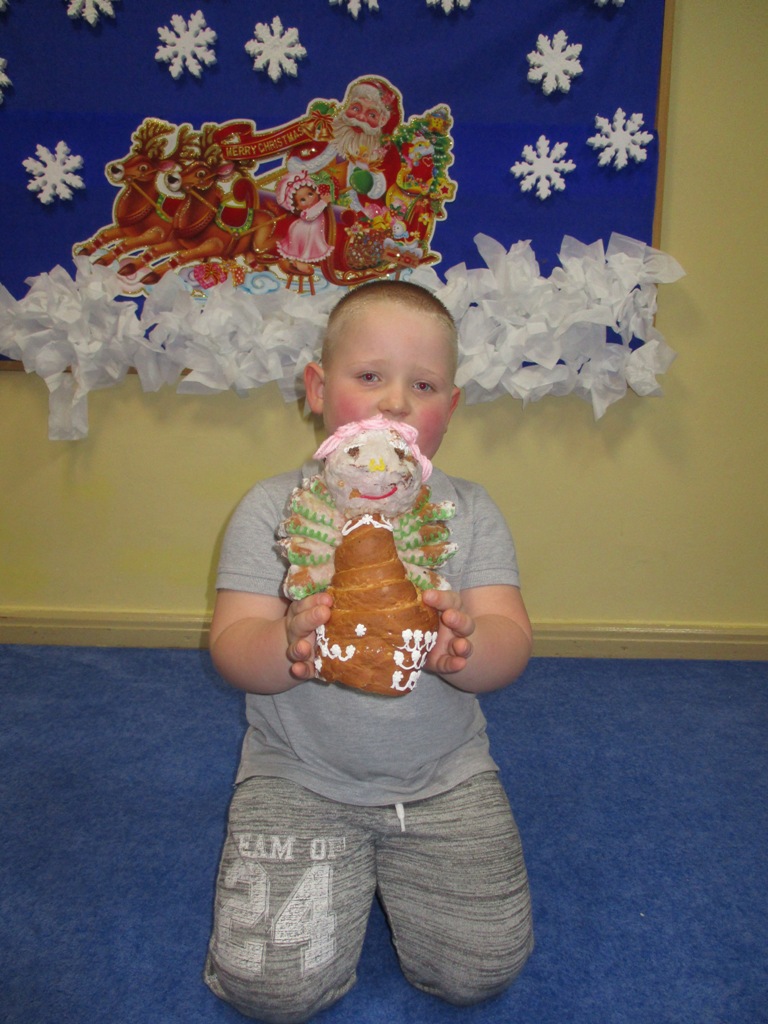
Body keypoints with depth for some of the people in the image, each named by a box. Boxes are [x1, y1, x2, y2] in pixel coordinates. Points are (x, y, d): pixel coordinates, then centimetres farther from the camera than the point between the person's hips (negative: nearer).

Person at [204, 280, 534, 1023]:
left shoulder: (470, 511, -4)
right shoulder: (273, 507, -8)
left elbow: (511, 647, -12)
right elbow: (232, 649, -12)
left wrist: (463, 646, -37)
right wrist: (291, 646, -36)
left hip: (444, 775, 2)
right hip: (298, 775, -1)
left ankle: (391, 866, 27)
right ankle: (342, 872, 24)